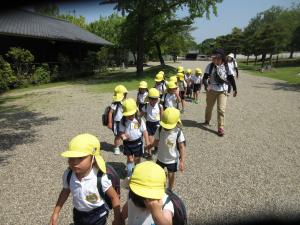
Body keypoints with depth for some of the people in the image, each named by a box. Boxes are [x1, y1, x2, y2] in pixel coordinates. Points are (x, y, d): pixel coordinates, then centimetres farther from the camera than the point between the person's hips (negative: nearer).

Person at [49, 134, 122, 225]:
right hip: (78, 213, 4)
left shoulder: (100, 178, -34)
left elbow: (114, 197, -20)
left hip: (97, 215, -4)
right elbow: (65, 192, -1)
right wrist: (56, 213, 4)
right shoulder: (68, 174, -22)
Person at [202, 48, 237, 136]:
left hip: (222, 91, -1)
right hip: (211, 90, 1)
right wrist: (206, 85, -31)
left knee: (221, 109, -7)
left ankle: (221, 127, 3)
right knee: (209, 107, 16)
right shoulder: (210, 66, -8)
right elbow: (205, 77, -12)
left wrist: (234, 89, 8)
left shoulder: (226, 67, -6)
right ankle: (207, 121, 41)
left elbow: (231, 78, 3)